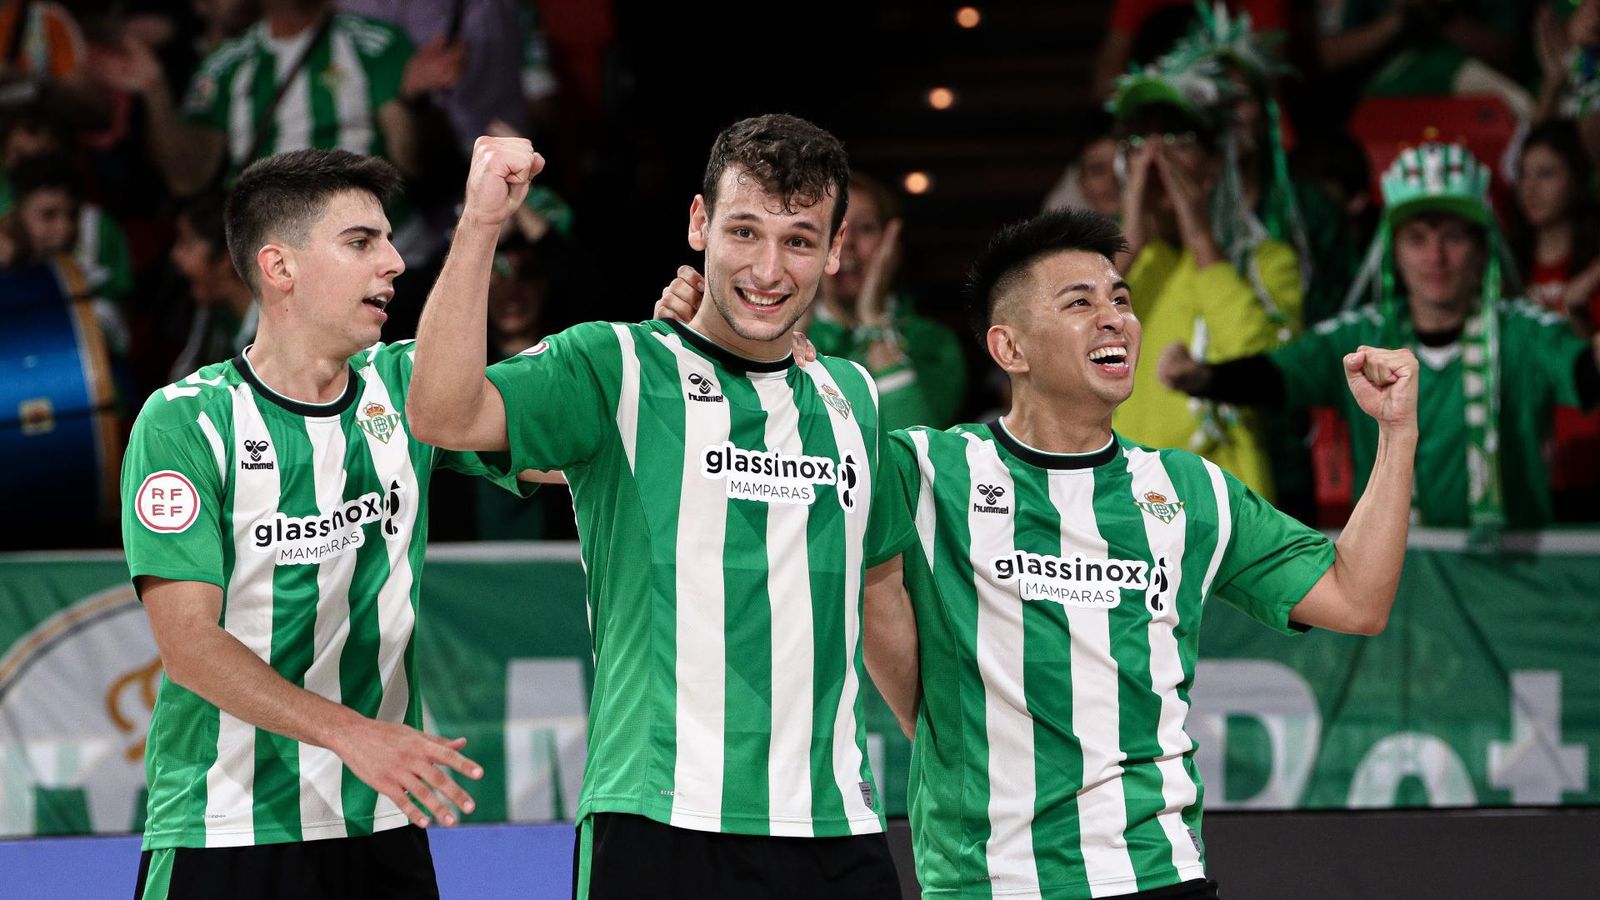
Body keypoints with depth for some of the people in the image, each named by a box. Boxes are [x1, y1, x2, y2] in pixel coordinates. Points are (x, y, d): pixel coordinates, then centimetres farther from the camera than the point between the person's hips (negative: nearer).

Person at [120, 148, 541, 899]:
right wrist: (351, 734, -23)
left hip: (383, 826, 4)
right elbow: (187, 641, -13)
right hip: (224, 832, -4)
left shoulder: (405, 386, 6)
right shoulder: (186, 421, -7)